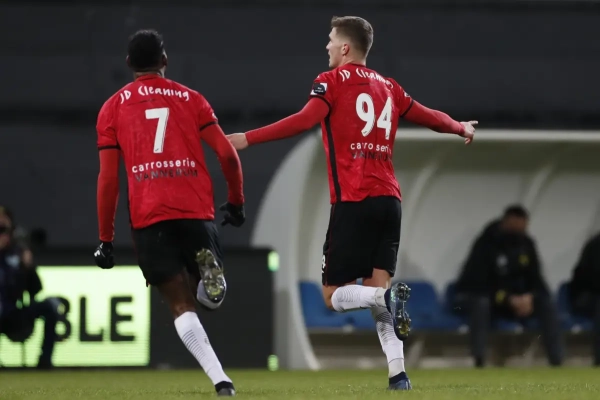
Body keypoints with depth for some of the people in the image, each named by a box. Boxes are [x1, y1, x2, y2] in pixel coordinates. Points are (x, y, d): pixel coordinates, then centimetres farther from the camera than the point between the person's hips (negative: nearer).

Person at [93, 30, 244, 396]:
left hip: (148, 217, -1)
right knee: (209, 295, 18)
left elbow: (108, 179, 6)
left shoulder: (113, 108, 11)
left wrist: (106, 239, 10)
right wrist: (237, 201, 20)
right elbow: (227, 154, 4)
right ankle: (210, 269, -19)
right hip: (197, 211, 1)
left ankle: (220, 379, -19)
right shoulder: (190, 98, 13)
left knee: (182, 304, 1)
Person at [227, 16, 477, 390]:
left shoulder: (332, 82, -1)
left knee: (334, 294, 3)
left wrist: (247, 139, -21)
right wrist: (463, 128, 46)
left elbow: (305, 120, -17)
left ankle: (386, 297, -26)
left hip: (353, 201, -5)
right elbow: (429, 117, 24)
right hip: (389, 200, 5)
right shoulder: (387, 87, 15)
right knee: (377, 285, 7)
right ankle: (398, 375, -8)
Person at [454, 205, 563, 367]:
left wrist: (529, 297, -22)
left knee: (547, 304, -16)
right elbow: (479, 284, -25)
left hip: (514, 299, 6)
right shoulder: (485, 244, -19)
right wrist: (509, 300, -35)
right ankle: (479, 361, -46)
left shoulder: (526, 244, 1)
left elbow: (535, 280, 2)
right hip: (476, 296, -6)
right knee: (481, 303, -40)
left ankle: (556, 362, -22)